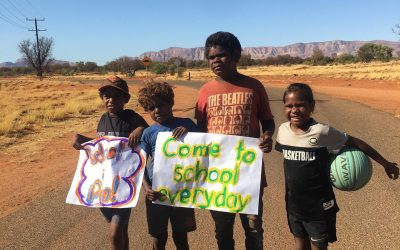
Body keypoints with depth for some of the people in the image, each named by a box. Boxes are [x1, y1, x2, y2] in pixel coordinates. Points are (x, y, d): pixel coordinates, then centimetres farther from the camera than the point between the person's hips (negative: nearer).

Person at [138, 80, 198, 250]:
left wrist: (188, 132, -17)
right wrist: (146, 188, -15)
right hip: (157, 192, 1)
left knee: (180, 236, 12)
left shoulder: (186, 124, -1)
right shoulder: (148, 133, -1)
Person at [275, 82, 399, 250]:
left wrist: (385, 164, -4)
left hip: (318, 206, -4)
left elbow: (354, 143, -10)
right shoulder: (283, 130, -7)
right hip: (293, 204, 5)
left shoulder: (321, 132, -20)